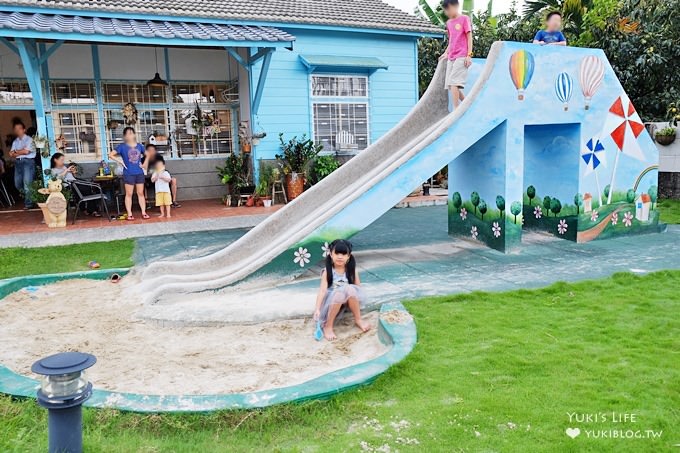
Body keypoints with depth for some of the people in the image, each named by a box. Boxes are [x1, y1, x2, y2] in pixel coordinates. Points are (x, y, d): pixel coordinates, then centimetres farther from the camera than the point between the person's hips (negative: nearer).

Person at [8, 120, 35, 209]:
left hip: (28, 161, -7)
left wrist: (16, 152, 3)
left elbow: (26, 151, -13)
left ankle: (28, 203, -6)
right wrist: (21, 152, -8)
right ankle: (27, 197, 28)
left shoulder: (29, 139, -2)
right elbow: (11, 154, 8)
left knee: (27, 183, -11)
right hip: (18, 162, 7)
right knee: (17, 183, 7)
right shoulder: (15, 141, 17)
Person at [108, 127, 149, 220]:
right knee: (129, 194, 3)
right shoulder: (122, 146, -2)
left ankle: (143, 212, 11)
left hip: (139, 173, 3)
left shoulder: (139, 146, 7)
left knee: (140, 193, 7)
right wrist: (120, 161, -11)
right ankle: (129, 214, 7)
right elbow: (110, 155, -5)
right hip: (128, 174, -3)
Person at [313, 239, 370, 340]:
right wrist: (317, 309, -26)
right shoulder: (327, 272, -11)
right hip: (332, 300, -2)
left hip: (349, 301, 2)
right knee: (339, 293, -36)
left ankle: (358, 320, -15)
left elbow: (358, 288, 0)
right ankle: (327, 326, -23)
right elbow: (322, 290, -18)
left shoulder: (352, 271, -5)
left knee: (349, 289, -31)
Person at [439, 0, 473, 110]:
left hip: (461, 57, -7)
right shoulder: (449, 23, 17)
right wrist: (446, 53, 11)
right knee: (451, 84, 3)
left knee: (453, 83, -18)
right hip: (451, 58, 7)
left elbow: (469, 37, -3)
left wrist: (469, 55, -11)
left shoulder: (464, 19, 0)